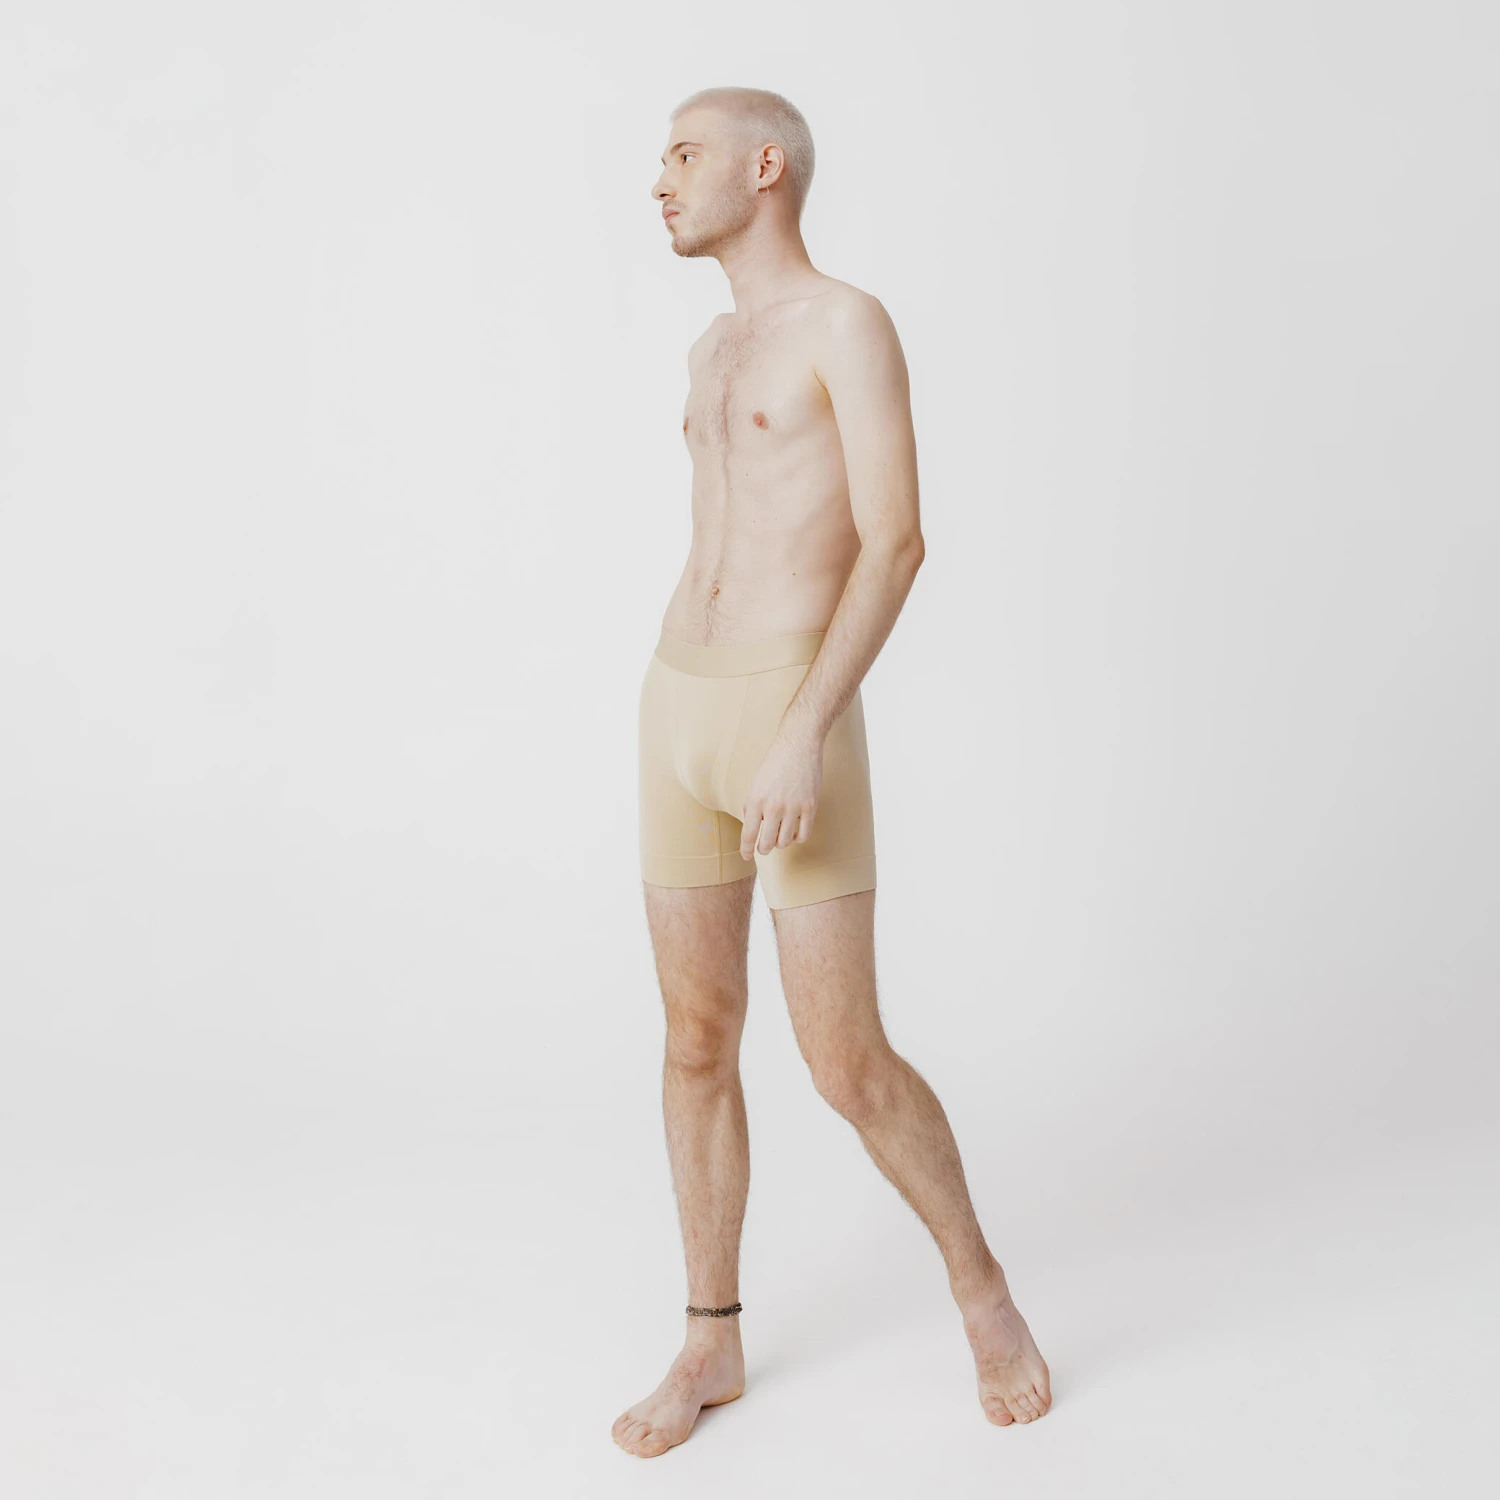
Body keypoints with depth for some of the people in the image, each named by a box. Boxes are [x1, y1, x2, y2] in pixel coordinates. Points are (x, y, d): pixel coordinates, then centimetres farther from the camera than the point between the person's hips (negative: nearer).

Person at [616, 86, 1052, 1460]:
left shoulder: (853, 321, -7)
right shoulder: (717, 349, 19)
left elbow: (898, 543, -16)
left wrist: (803, 737, -24)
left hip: (797, 722, -7)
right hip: (681, 715, 7)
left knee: (849, 1066, -4)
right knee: (699, 1040, 8)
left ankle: (981, 1293, 22)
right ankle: (713, 1345, 21)